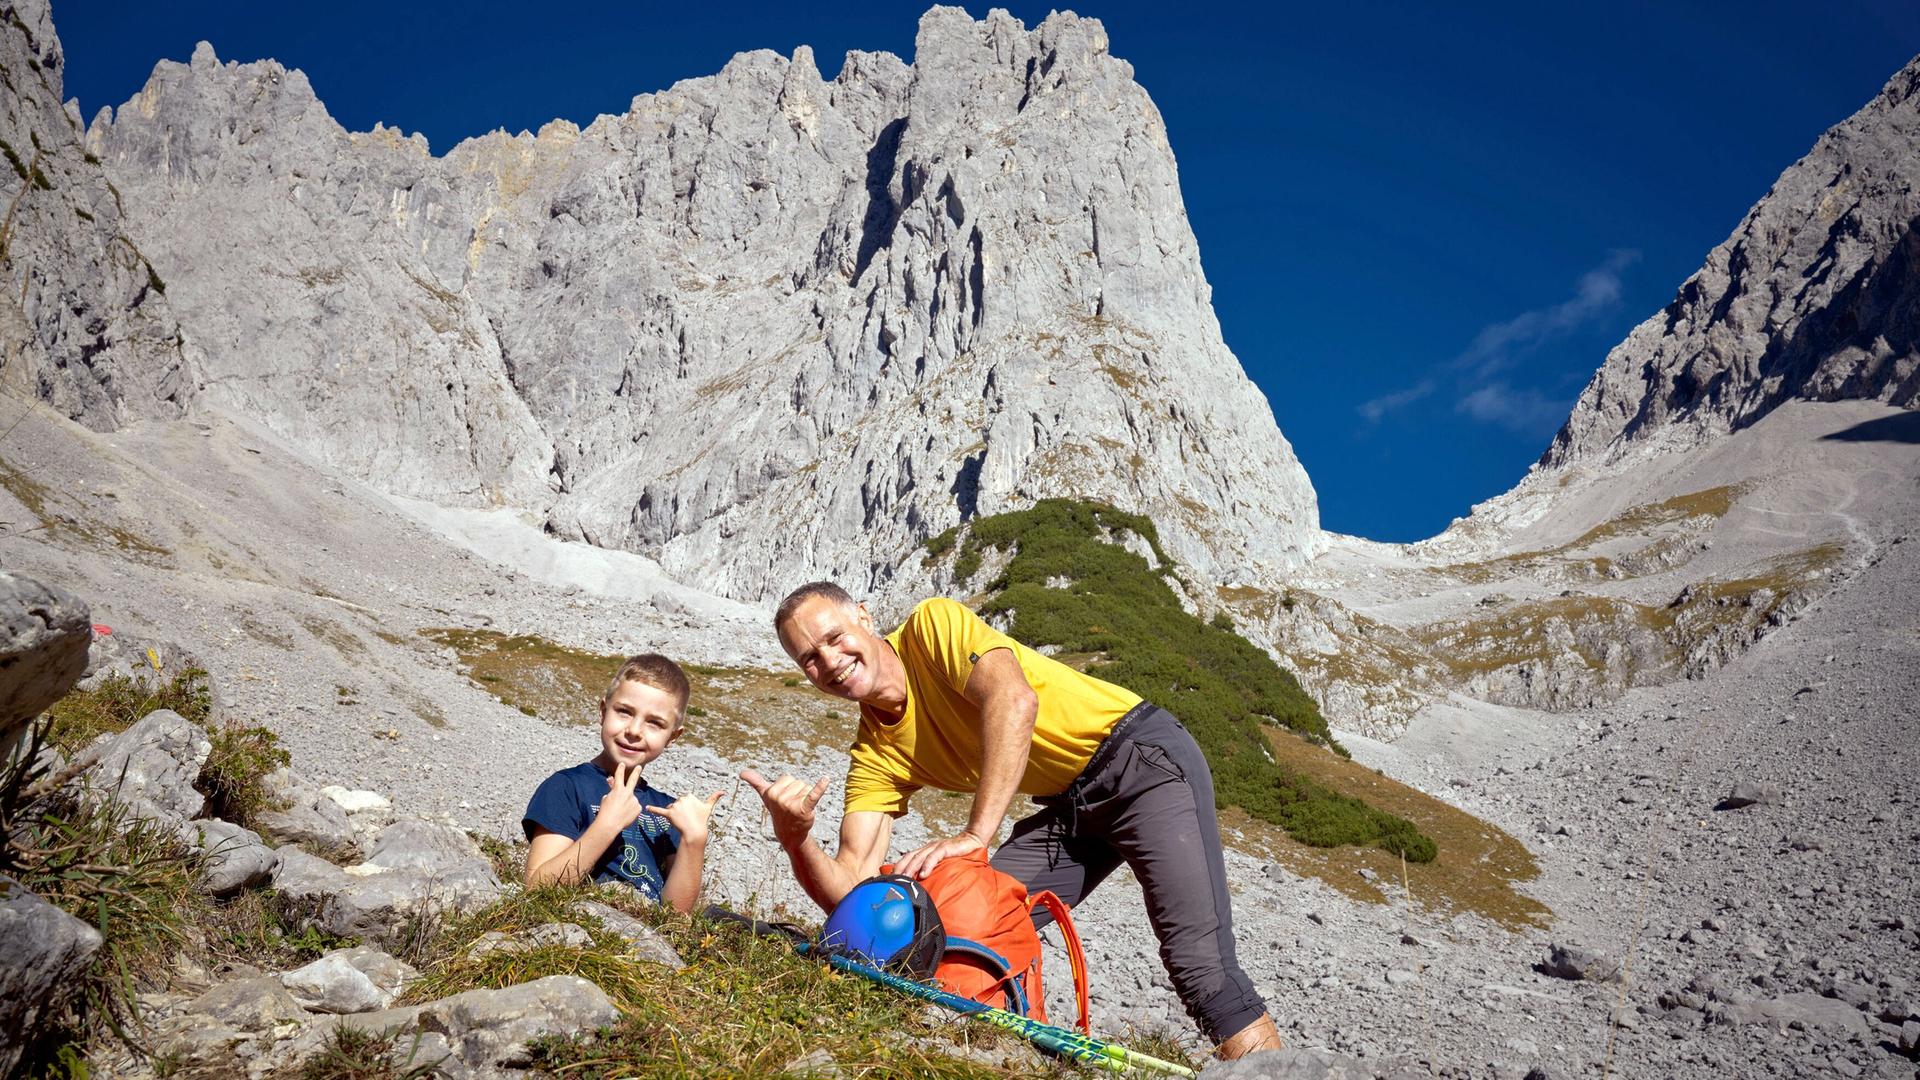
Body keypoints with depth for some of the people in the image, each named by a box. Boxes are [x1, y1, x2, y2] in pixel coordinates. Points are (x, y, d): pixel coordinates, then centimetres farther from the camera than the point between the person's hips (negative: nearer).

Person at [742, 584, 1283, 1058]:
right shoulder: (875, 758, 0)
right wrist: (795, 838, -31)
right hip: (1071, 806, 7)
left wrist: (976, 834, -37)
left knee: (1199, 962, -20)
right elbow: (851, 894, -11)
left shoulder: (934, 624, -14)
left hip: (1142, 756, -7)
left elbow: (1015, 700, -32)